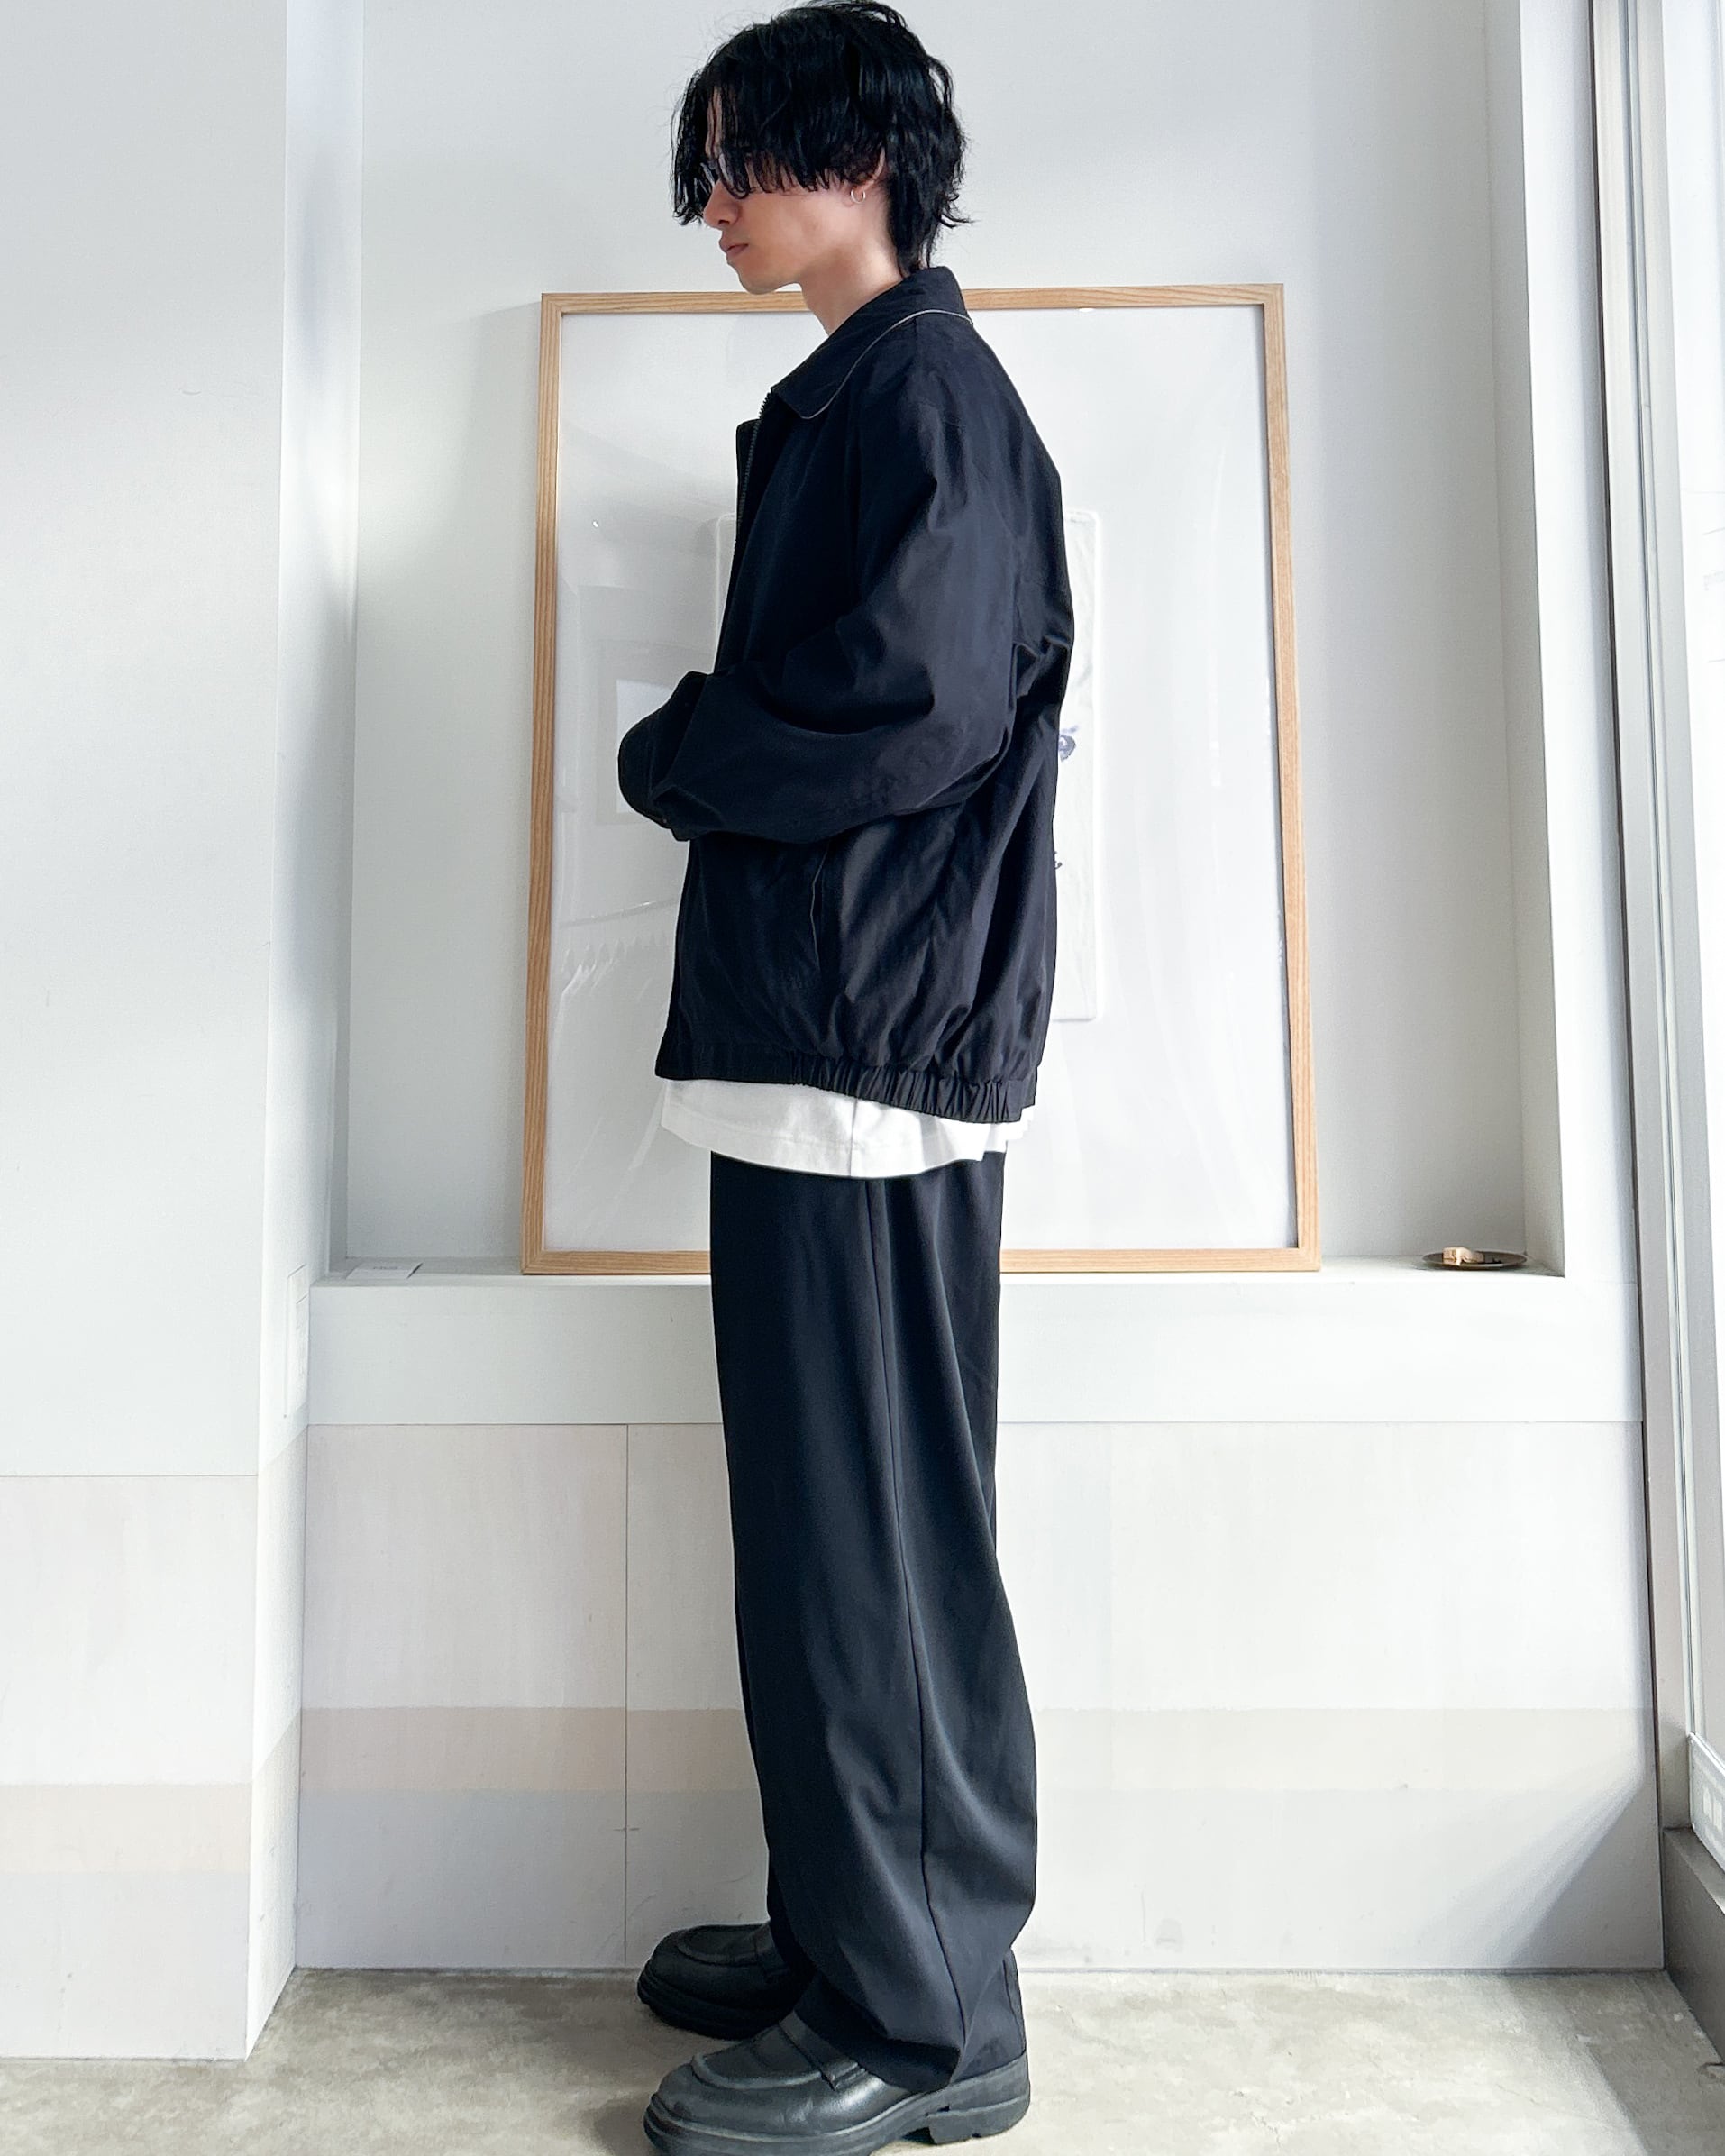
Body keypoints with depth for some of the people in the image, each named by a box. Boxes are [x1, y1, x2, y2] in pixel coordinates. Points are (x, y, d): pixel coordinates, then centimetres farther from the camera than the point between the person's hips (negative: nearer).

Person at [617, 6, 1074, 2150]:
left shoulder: (926, 383, -5)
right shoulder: (854, 395, 25)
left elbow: (920, 698, -18)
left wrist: (666, 754, -4)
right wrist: (710, 753, 8)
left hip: (872, 1032, -10)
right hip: (830, 1023, 10)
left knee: (862, 1530, -4)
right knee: (841, 1520, 13)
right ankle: (857, 1938, 27)